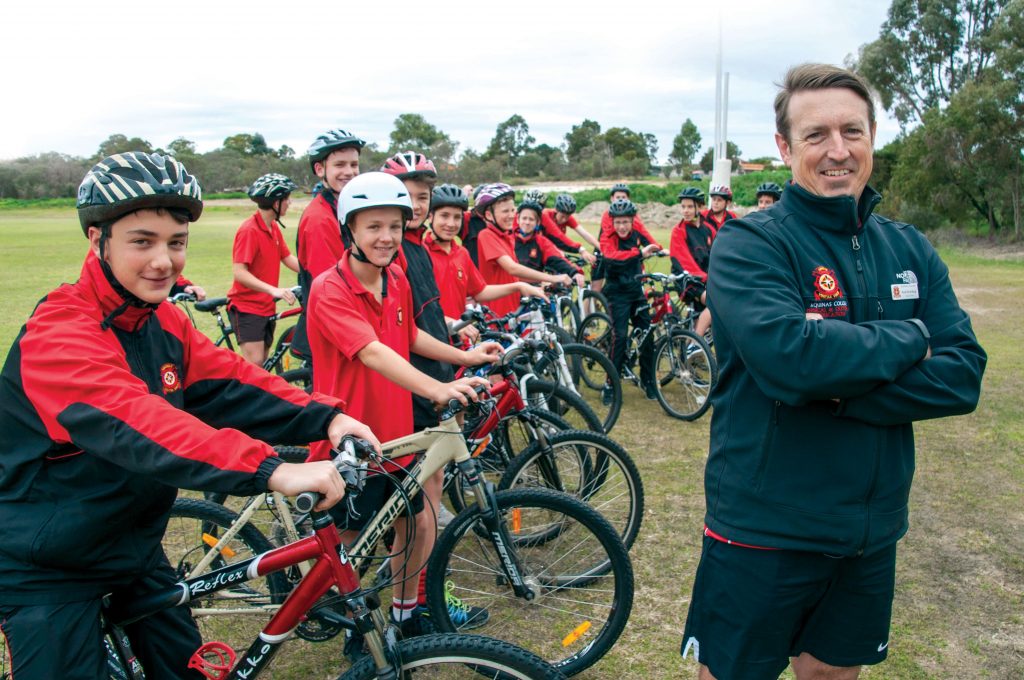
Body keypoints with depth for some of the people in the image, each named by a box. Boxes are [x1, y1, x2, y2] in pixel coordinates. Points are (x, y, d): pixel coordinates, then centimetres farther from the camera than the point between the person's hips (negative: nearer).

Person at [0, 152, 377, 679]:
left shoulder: (164, 323, -2)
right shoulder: (58, 333, -28)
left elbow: (229, 383, -11)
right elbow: (133, 423, -43)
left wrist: (325, 418, -29)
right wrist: (271, 471, -54)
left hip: (133, 548, 7)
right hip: (48, 570, -7)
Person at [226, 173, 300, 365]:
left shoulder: (274, 227, 8)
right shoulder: (249, 230, -18)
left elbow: (288, 259, 6)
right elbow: (239, 272, -24)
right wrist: (274, 290, -32)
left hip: (266, 307, 8)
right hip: (246, 307, -8)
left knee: (263, 363, 12)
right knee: (254, 363, -12)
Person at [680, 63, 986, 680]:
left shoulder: (911, 250, 4)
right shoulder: (749, 244, -14)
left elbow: (963, 377, -6)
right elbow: (788, 353, -31)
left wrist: (834, 390, -20)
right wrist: (908, 340, -15)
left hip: (873, 533, 5)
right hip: (764, 533, -5)